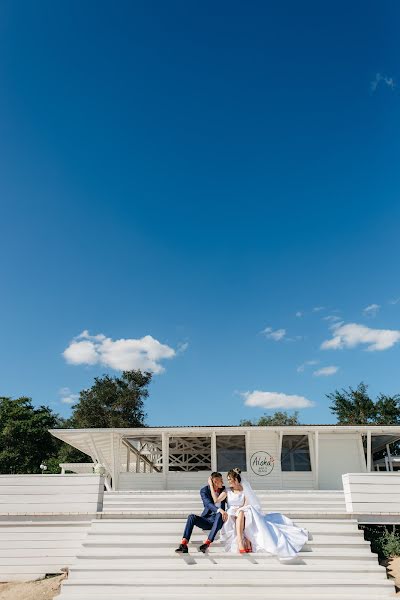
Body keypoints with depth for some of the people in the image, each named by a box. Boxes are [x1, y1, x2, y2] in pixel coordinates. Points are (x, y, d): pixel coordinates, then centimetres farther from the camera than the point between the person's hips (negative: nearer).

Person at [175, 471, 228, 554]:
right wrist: (220, 510, -37)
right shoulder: (204, 490, -4)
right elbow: (208, 504, -21)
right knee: (191, 517, -27)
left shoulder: (223, 489, 8)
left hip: (218, 519, 0)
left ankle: (207, 543, -42)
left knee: (219, 515, -35)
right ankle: (184, 545, -34)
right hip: (207, 519, 0)